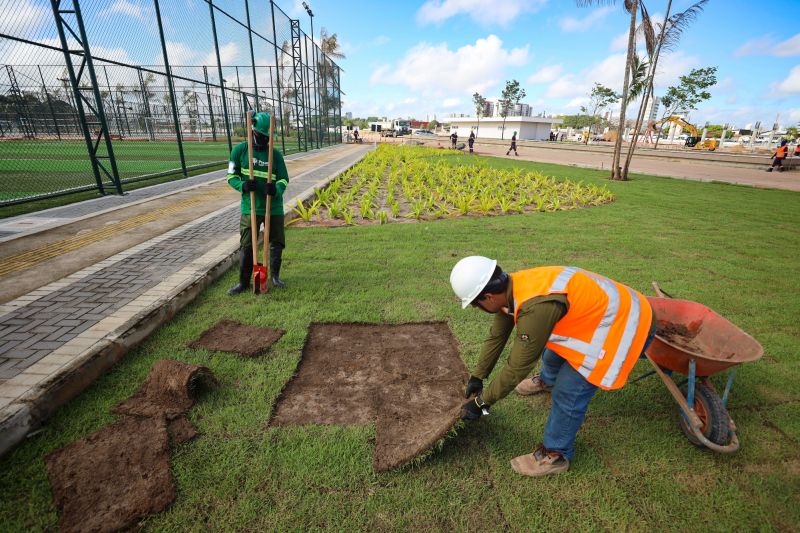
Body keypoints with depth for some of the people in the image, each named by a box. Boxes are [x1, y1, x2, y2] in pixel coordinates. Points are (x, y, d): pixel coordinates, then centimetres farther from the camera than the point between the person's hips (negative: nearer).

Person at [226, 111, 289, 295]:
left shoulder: (276, 154, 0)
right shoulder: (240, 150, -1)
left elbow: (284, 179, 0)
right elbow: (231, 176, 3)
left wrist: (277, 189, -23)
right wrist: (243, 186, -19)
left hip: (274, 207, 1)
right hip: (250, 208, -1)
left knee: (277, 242, 8)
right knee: (246, 246, 4)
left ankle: (274, 276, 28)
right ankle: (243, 282, 17)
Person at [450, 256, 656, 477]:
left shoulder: (536, 306, -38)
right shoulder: (511, 287, -10)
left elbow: (517, 366, -27)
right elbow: (496, 336, 4)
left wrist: (481, 402, -14)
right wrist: (477, 377, 12)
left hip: (624, 325, -9)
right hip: (602, 308, 9)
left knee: (568, 392, -9)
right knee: (552, 351, 26)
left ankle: (556, 455, 15)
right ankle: (547, 381, 59)